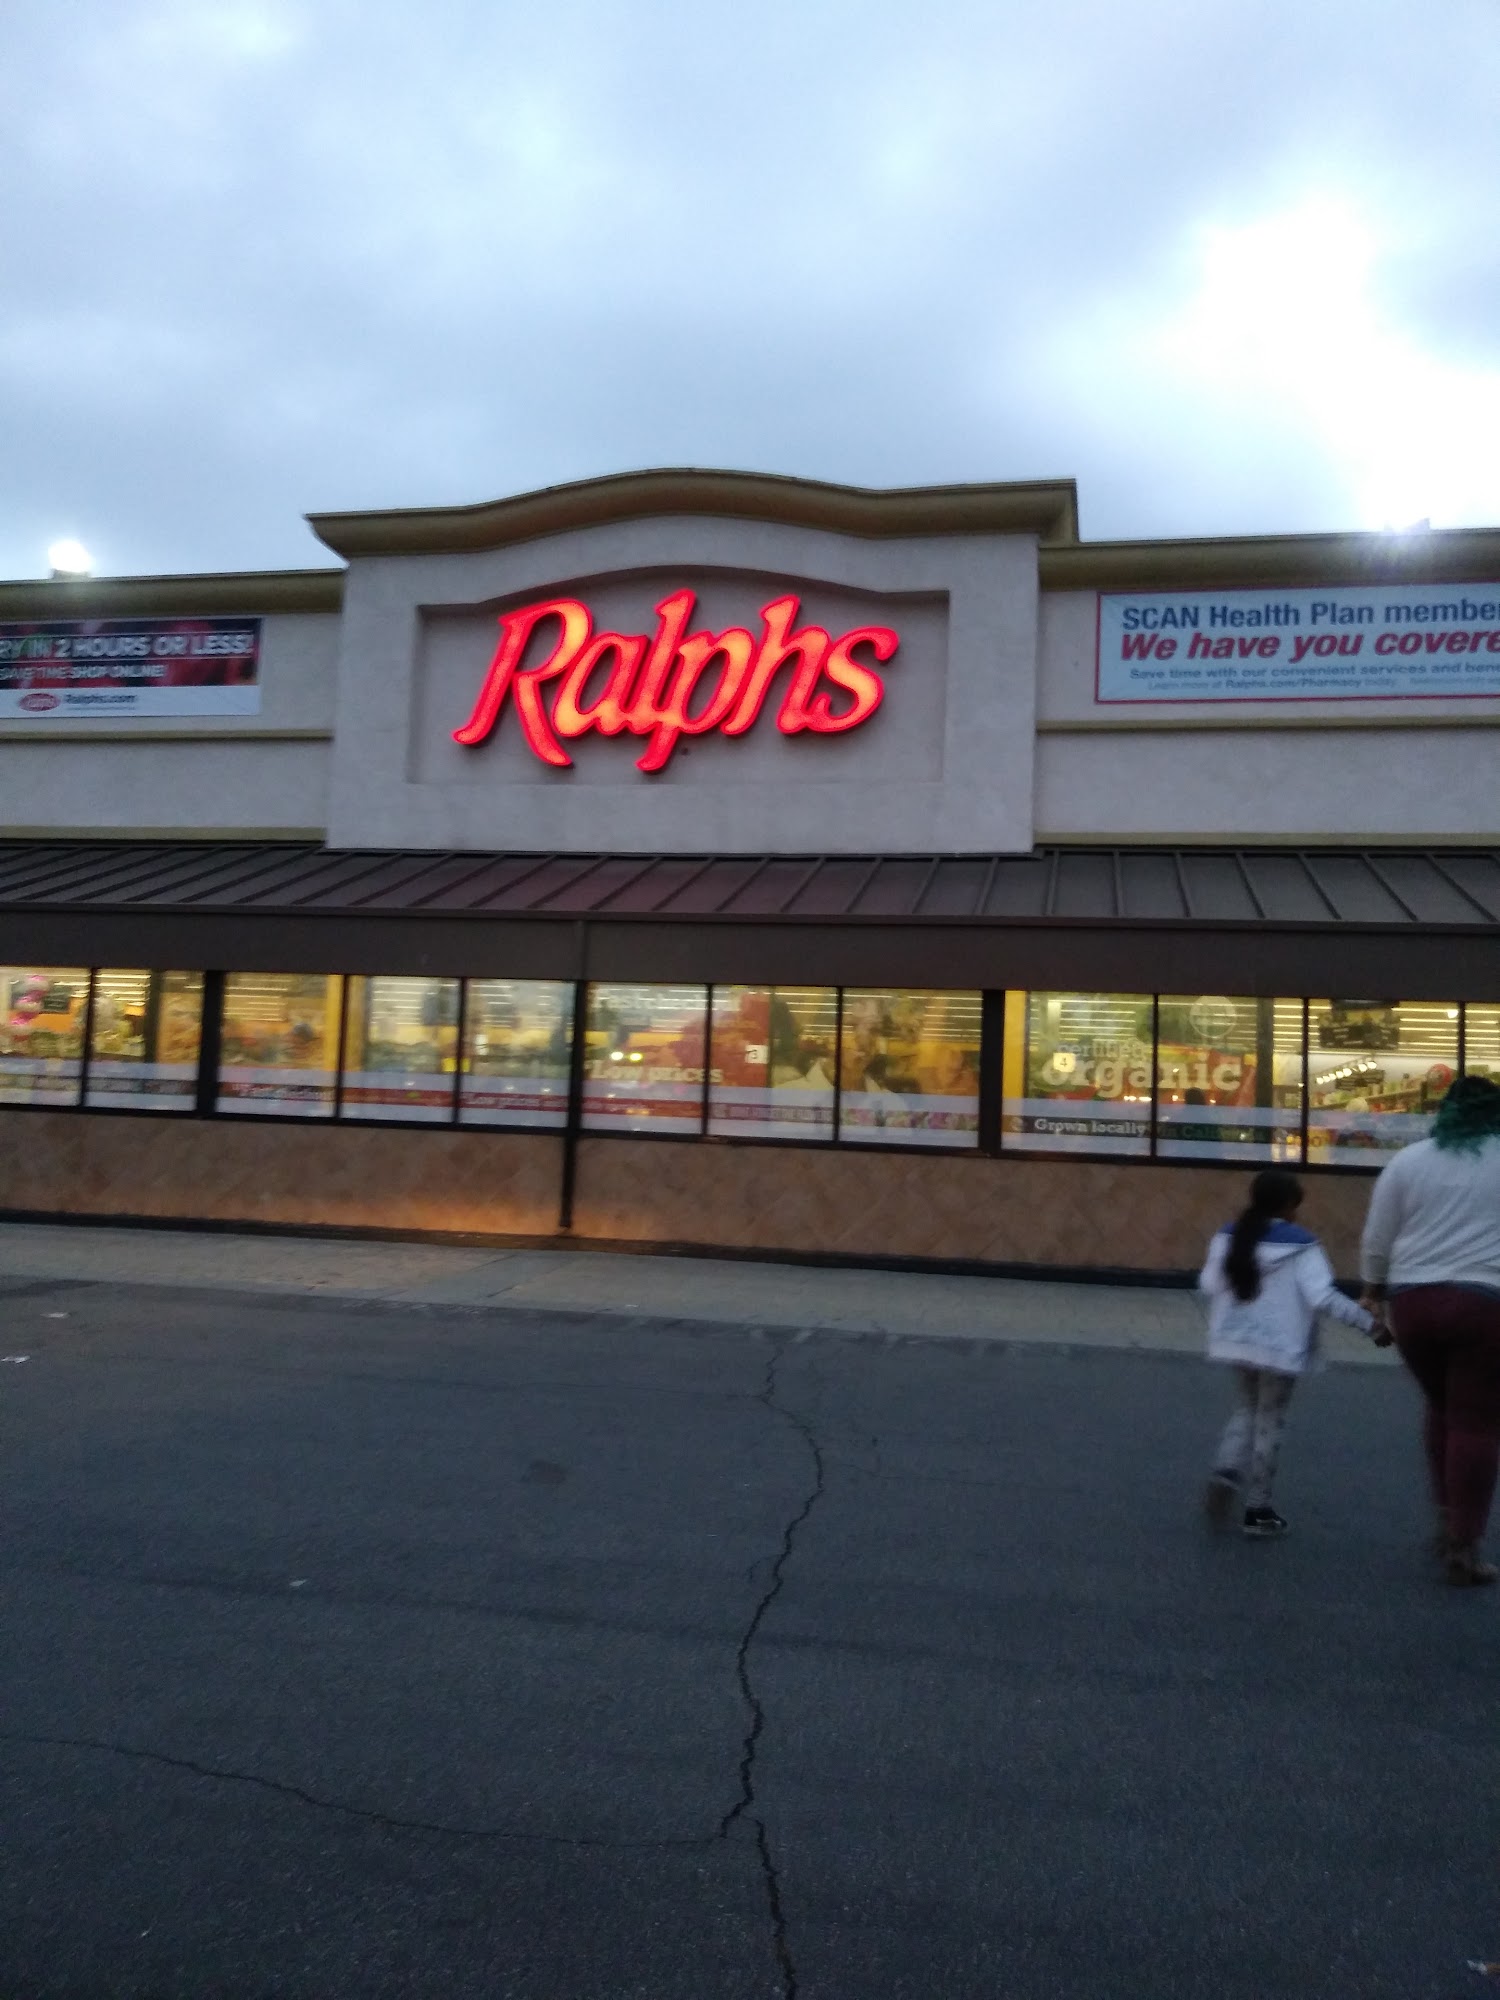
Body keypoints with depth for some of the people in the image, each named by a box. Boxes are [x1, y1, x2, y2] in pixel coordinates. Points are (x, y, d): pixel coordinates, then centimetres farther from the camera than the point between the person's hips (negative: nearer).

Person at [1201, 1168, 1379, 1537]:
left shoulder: (1228, 1236, 1)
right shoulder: (1300, 1243, -13)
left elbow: (1208, 1286, 2)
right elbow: (1323, 1296, -19)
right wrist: (1369, 1322, -13)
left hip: (1238, 1341, 4)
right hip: (1280, 1346, -4)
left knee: (1248, 1410, 22)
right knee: (1269, 1421, 7)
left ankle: (1226, 1472, -1)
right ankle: (1258, 1510, 12)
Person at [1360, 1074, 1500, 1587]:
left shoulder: (1408, 1160, 6)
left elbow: (1377, 1240, 8)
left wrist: (1373, 1289, 21)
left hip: (1413, 1299, 3)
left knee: (1442, 1409, 22)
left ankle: (1447, 1521, 24)